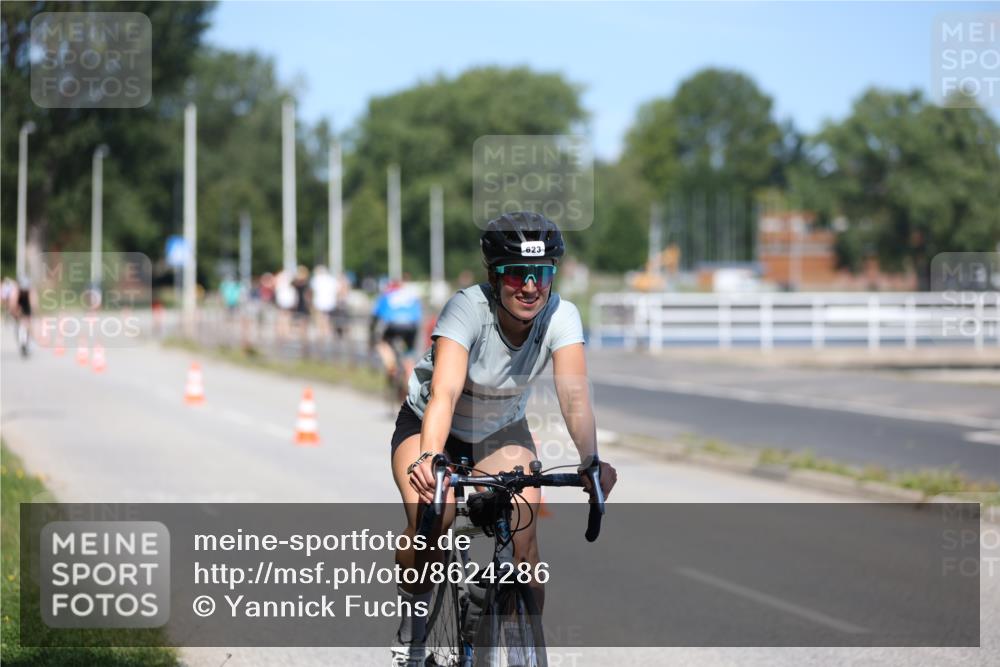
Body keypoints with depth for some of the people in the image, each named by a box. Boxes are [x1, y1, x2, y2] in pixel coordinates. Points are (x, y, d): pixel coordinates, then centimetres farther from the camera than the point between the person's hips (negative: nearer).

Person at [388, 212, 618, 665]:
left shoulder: (560, 316, -23)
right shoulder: (467, 309, -32)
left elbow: (574, 394, -34)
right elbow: (444, 391, -44)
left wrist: (591, 462, -50)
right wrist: (428, 458, -60)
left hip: (502, 433, 2)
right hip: (427, 426, -2)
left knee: (524, 536, -22)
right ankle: (414, 615, 2)